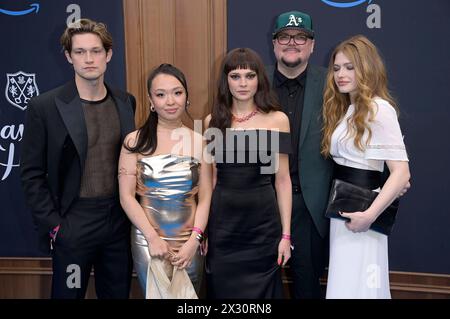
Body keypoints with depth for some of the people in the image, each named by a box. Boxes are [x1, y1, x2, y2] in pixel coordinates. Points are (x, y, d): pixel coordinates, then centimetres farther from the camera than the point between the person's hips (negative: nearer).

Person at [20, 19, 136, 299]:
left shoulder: (126, 102, 3)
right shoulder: (45, 107, -8)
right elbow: (32, 174, -5)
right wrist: (53, 224, -9)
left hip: (119, 222, 4)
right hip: (72, 225, -3)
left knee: (118, 293, 16)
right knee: (69, 293, 12)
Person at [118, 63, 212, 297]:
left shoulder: (199, 141, 1)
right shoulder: (135, 141, -3)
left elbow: (205, 197, 1)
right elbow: (126, 196, -4)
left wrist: (194, 241, -9)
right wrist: (153, 238, -11)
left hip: (189, 243, 2)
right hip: (147, 241, -1)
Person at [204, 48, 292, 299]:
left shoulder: (277, 119, -1)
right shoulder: (213, 121, 4)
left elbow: (282, 179, 0)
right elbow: (210, 178, 8)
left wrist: (286, 234, -2)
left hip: (263, 222, -1)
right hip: (221, 222, 2)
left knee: (261, 290, 13)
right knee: (223, 290, 14)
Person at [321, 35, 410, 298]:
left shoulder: (378, 109, -13)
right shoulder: (343, 109, 13)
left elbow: (402, 172, -20)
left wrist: (369, 215, -23)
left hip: (359, 212, -8)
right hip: (341, 209, 8)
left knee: (355, 286, 0)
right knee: (343, 283, 18)